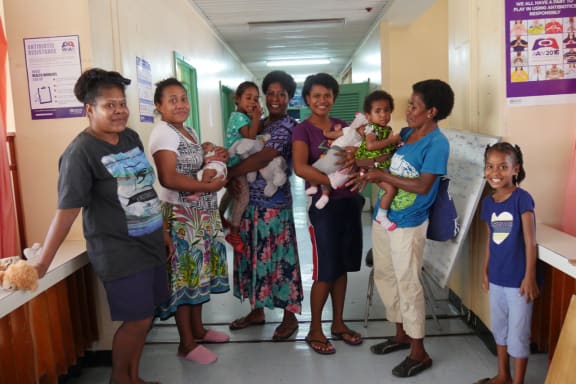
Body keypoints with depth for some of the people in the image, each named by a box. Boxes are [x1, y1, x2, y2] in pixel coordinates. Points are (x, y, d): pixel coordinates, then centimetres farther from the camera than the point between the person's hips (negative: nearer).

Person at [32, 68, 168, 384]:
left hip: (149, 244, 7)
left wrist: (161, 227, 20)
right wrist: (42, 264, -22)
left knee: (143, 317, 15)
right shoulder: (81, 152, -17)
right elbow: (67, 209, -21)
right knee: (137, 320, 1)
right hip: (119, 252, -7)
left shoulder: (131, 137, 5)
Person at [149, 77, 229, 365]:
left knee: (198, 271, 16)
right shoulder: (163, 133, -15)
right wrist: (208, 186, -21)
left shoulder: (189, 131, 14)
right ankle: (187, 344, 12)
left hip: (202, 213, 9)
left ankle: (197, 329, 31)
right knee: (184, 275, -1)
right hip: (181, 215, -9)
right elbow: (168, 178, -26)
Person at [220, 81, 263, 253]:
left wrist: (256, 117, -4)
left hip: (237, 163, 11)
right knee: (243, 195, -17)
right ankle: (234, 233, -10)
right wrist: (256, 116, -23)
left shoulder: (244, 116, 14)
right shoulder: (239, 117, -18)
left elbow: (258, 131, 9)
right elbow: (251, 136, -28)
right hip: (236, 163, -11)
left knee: (232, 193, 26)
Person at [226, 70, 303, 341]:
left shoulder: (288, 126, -11)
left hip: (274, 202, -7)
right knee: (253, 254, 14)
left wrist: (226, 173, -20)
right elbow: (246, 154, 10)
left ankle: (290, 316, 18)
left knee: (278, 256, 1)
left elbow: (261, 159, -22)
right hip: (249, 200, 8)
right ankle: (257, 311, 30)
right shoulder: (261, 123, 14)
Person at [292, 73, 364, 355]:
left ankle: (338, 323, 29)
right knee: (325, 271, 0)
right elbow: (300, 168, -21)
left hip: (350, 202, 5)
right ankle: (314, 330, 17)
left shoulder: (343, 126, 10)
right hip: (323, 205, -5)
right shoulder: (303, 130, -6)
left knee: (342, 267, 13)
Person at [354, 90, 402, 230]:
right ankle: (381, 216, -1)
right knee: (391, 188, -17)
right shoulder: (371, 128, -16)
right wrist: (391, 140, -26)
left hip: (386, 166, 9)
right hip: (374, 167, -9)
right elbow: (370, 145, -33)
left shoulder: (388, 129, 10)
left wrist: (397, 143, 0)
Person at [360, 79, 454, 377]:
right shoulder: (405, 133, 8)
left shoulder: (437, 143, -15)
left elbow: (422, 186, -21)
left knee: (408, 283, 0)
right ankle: (401, 334, 35)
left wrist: (383, 176, -18)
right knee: (384, 276, 17)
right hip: (383, 216, 9)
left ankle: (419, 352, 16)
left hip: (408, 224, -8)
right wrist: (367, 170, -1)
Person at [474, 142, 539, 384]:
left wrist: (530, 277, -17)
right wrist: (485, 271, 13)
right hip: (496, 277, 6)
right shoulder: (488, 202, 3)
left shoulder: (522, 198, -14)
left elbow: (530, 240, -15)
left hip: (517, 279, -6)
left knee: (518, 333, 6)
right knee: (499, 328, 20)